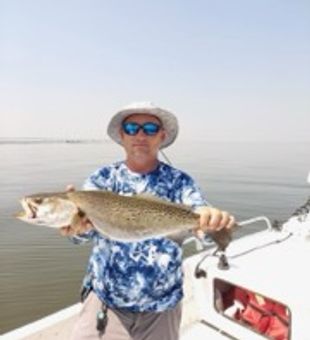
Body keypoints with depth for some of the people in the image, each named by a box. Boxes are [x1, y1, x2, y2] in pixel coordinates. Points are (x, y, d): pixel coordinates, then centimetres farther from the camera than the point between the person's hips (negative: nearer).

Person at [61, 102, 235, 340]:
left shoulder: (179, 181, -6)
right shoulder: (102, 179, -5)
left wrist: (212, 217, -45)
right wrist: (77, 225, -41)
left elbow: (198, 212, -22)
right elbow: (87, 224, -18)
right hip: (104, 301, 0)